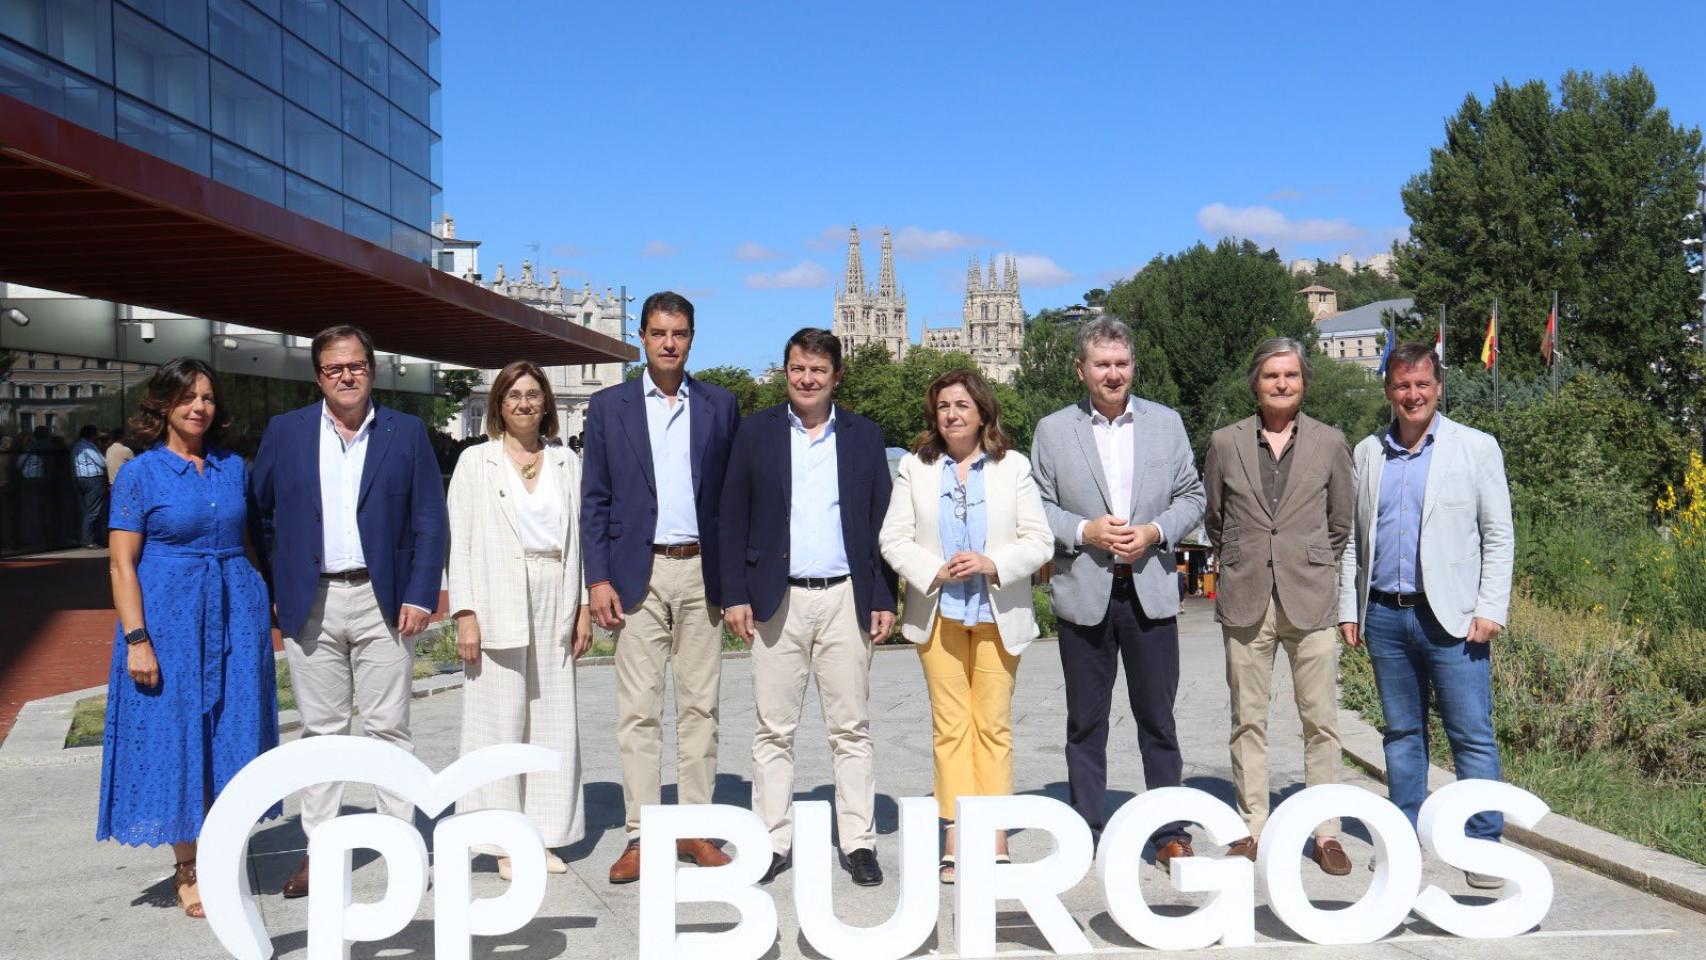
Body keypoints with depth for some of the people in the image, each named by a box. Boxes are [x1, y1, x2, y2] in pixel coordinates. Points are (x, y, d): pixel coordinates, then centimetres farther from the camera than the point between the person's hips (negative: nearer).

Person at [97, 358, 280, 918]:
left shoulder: (233, 467, 9)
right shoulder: (140, 473, -3)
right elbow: (122, 563, -6)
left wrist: (264, 606, 7)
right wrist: (136, 639, -14)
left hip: (236, 615, 4)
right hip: (169, 618, -4)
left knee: (231, 737, 5)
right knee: (176, 739, 2)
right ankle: (188, 871, 13)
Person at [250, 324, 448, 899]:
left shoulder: (407, 433, 4)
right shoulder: (285, 432, 7)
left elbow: (429, 522, 2)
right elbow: (257, 512, 10)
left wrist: (420, 596, -6)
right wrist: (268, 593, 3)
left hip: (382, 600, -1)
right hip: (310, 603, 1)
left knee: (389, 726, 3)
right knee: (320, 728, 8)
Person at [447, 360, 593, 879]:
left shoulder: (566, 462, 11)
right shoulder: (475, 461, 5)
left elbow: (580, 537, 10)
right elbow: (460, 542, 0)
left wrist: (584, 607, 3)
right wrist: (465, 614, -9)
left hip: (555, 603, 3)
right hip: (498, 606, -3)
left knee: (554, 720, 4)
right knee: (501, 722, -1)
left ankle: (544, 838, 13)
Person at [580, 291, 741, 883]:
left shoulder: (720, 406, 9)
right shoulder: (609, 406, 6)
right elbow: (595, 499, 5)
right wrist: (598, 579, -4)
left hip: (702, 573, 1)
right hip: (638, 574, -1)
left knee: (699, 705, 6)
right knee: (638, 708, -1)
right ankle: (640, 836, 4)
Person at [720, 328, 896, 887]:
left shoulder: (864, 436, 10)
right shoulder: (757, 432, 7)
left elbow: (881, 523, 9)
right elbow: (733, 520, 5)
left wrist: (884, 600, 3)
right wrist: (734, 595, -3)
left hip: (846, 599, 1)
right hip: (776, 599, 0)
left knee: (851, 729, 4)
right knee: (773, 730, 4)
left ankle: (859, 841, 11)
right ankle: (773, 841, 13)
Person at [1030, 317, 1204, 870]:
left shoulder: (1166, 423, 8)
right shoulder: (1052, 430, 4)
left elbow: (1192, 497, 9)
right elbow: (1037, 508, 4)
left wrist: (1155, 531, -9)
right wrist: (1085, 532, -12)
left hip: (1150, 592, 1)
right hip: (1083, 594, 0)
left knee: (1157, 719, 7)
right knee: (1085, 722, 7)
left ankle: (1171, 832, 18)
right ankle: (1087, 834, 18)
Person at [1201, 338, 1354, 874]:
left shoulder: (1330, 443, 5)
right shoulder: (1226, 443, 5)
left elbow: (1341, 524, 13)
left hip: (1310, 600, -1)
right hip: (1245, 601, 1)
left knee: (1321, 720, 0)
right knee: (1248, 721, 6)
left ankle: (1326, 833, 11)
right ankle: (1252, 829, 16)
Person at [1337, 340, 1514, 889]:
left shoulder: (1476, 448, 3)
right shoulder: (1367, 453, 12)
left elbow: (1499, 536, 1)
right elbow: (1352, 538, 15)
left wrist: (1490, 609, -8)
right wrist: (1348, 608, 9)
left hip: (1451, 617, -3)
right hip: (1384, 615, 3)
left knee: (1473, 736, -3)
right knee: (1402, 732, 11)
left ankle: (1484, 845, 5)